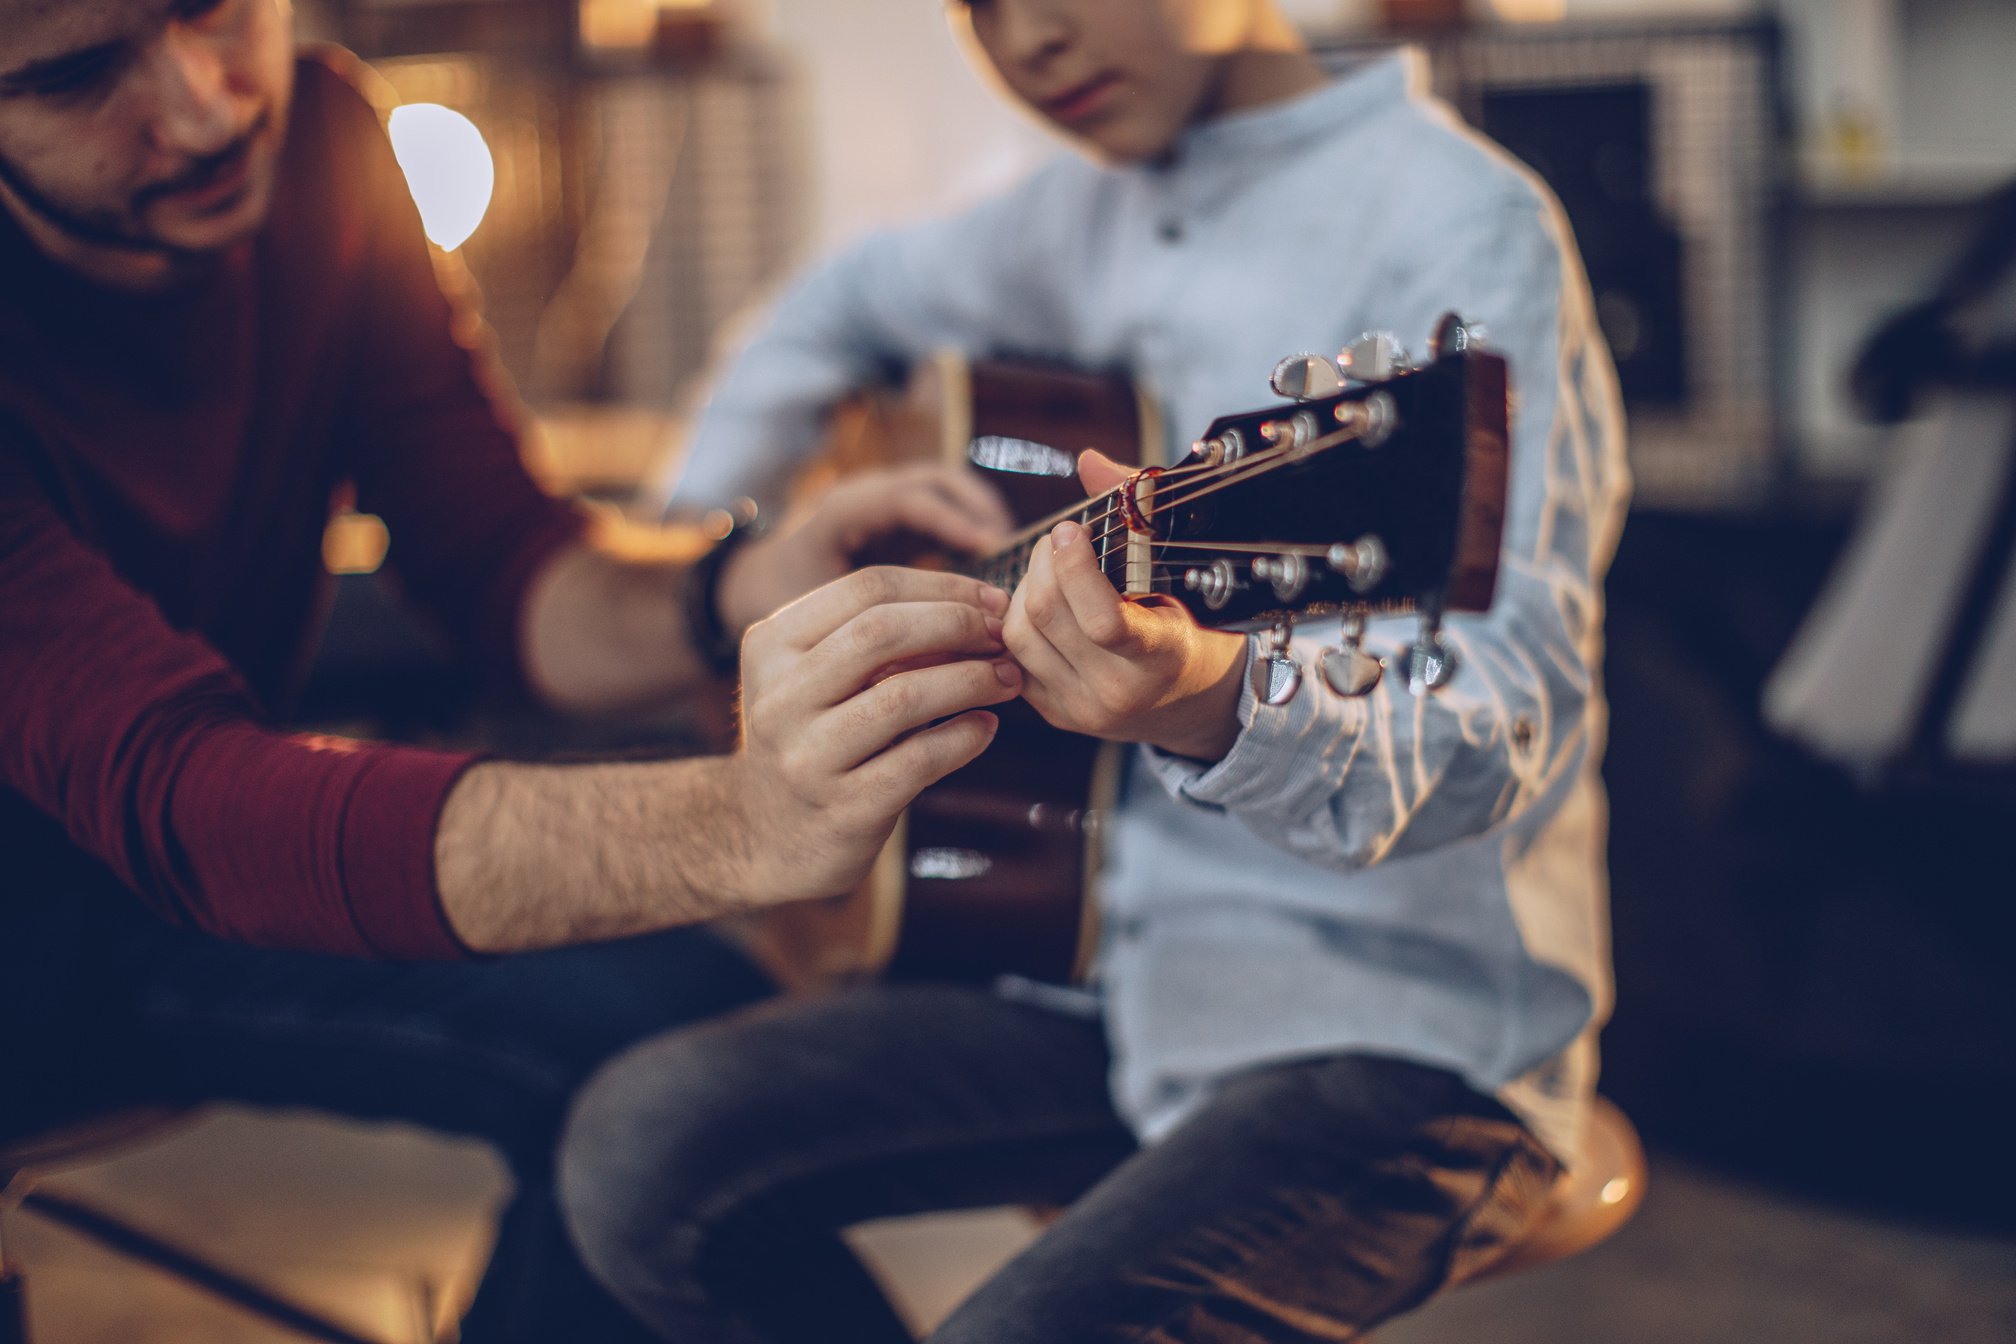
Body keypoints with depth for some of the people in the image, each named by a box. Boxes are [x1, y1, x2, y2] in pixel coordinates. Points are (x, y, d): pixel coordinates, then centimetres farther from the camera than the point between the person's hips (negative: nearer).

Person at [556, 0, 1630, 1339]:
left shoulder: (1464, 232, -14)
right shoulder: (1097, 210, 9)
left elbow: (1510, 713, -25)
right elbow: (856, 302, 30)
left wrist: (1210, 701, -45)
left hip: (1415, 1033, -7)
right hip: (1147, 982, 7)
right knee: (647, 1144, -8)